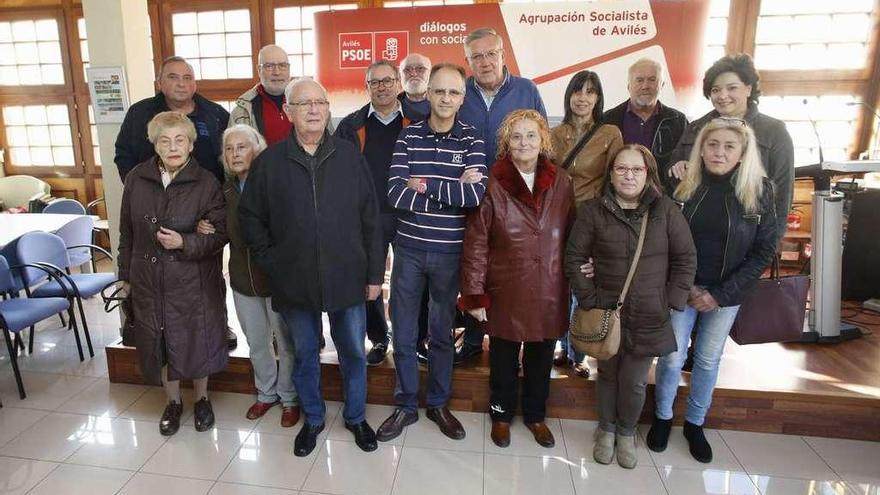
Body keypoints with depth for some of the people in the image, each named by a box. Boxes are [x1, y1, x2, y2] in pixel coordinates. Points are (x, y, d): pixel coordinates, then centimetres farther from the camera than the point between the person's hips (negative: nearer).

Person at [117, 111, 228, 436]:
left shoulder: (206, 184, -10)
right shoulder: (136, 179, -1)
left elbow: (220, 235, -9)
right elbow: (127, 232, 8)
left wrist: (184, 243, -24)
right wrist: (126, 274, 11)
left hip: (193, 281, -3)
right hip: (148, 280, 3)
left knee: (196, 341, 9)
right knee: (158, 342, 14)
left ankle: (202, 399, 34)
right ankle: (173, 402, 36)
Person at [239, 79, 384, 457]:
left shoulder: (349, 156, -2)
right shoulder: (270, 162, -1)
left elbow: (370, 218, -1)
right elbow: (249, 215, 7)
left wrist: (375, 273, -2)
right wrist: (269, 260, -1)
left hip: (348, 278, 0)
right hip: (295, 282, 1)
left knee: (354, 352, 13)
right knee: (305, 355, 16)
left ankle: (356, 417, 36)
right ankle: (312, 419, 38)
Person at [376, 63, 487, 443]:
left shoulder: (471, 140, -2)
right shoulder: (408, 136, -1)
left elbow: (475, 195, -18)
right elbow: (395, 194, -13)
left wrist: (424, 185, -15)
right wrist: (451, 190, -17)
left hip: (450, 252, 0)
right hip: (409, 249, 1)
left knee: (442, 332, 15)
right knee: (403, 333, 10)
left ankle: (438, 404, 34)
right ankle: (406, 405, 30)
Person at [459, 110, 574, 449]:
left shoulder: (561, 183, 0)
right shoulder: (493, 185, -9)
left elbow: (571, 235, 7)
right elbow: (476, 243, -9)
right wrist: (474, 293, -10)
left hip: (549, 291, 3)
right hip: (506, 291, -2)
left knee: (541, 357, 18)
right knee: (504, 357, 15)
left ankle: (535, 414, 41)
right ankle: (501, 414, 39)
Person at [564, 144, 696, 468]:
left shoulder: (666, 210, -2)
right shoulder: (593, 211, -4)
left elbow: (685, 259, 1)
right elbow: (574, 258, -3)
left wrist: (672, 303, -4)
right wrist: (588, 299, -8)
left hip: (649, 317, 0)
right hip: (606, 312, 0)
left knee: (634, 381, 10)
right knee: (607, 373, 15)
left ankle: (626, 432, 37)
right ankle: (606, 428, 39)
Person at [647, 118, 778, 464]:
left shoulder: (760, 191, -8)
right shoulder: (683, 185, -7)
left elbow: (764, 251, -5)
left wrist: (721, 293, -10)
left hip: (726, 293, 0)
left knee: (708, 360, 14)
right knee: (672, 357, 6)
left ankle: (695, 424, 35)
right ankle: (662, 418, 30)